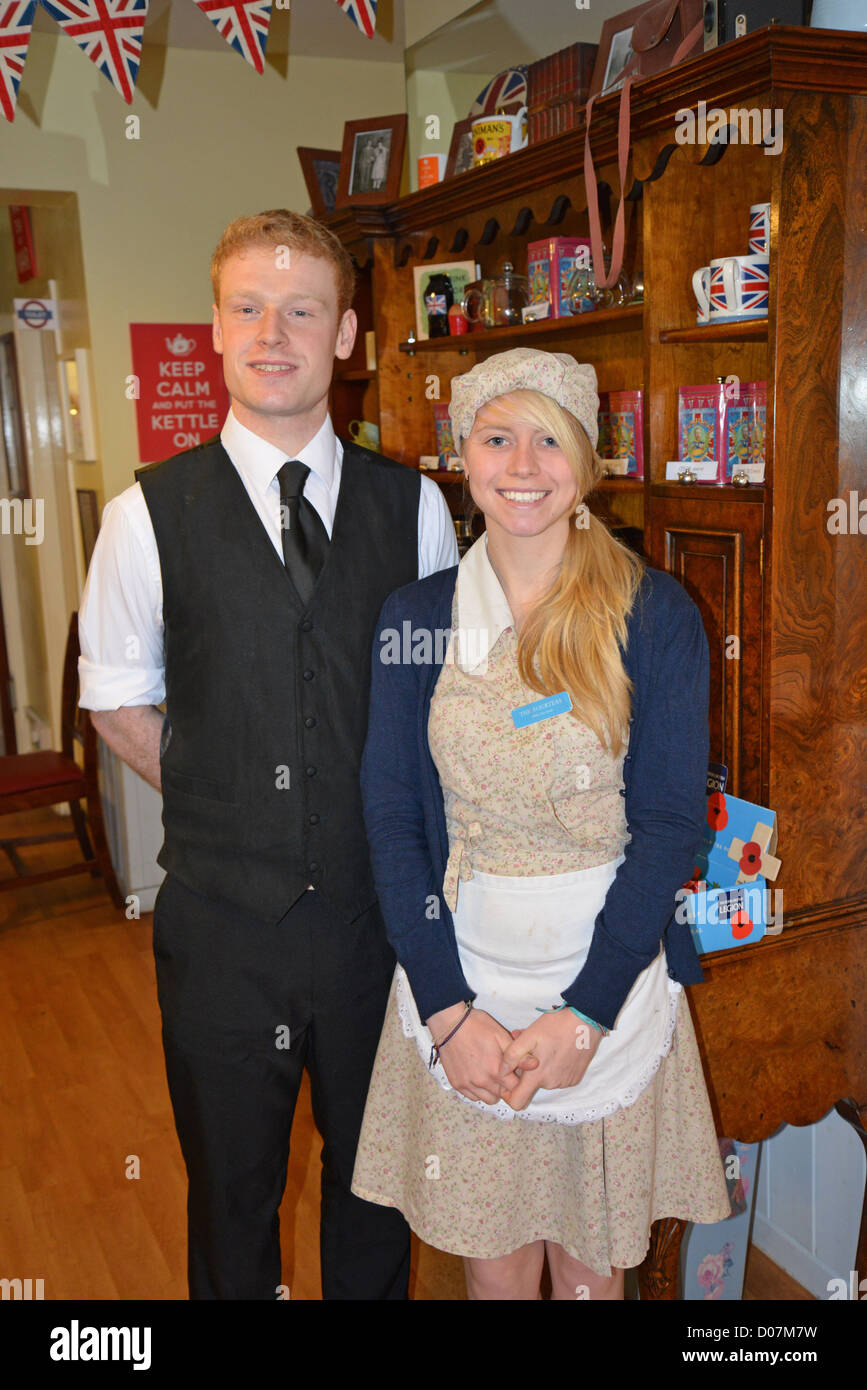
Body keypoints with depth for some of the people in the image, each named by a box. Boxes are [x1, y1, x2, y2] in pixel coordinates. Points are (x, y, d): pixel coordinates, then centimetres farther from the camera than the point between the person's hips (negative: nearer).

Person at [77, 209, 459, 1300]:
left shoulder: (414, 505, -2)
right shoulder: (149, 515, -7)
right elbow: (117, 703, 3)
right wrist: (227, 802, -1)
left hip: (377, 904, 2)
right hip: (221, 913, -1)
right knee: (231, 1183, 19)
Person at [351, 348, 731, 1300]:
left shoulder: (655, 614, -6)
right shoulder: (414, 616, 0)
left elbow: (670, 819, -7)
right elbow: (392, 816, -2)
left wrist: (586, 1011, -13)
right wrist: (448, 1006, -10)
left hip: (610, 980, -1)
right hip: (458, 980, 1)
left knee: (594, 1257, 15)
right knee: (492, 1257, 16)